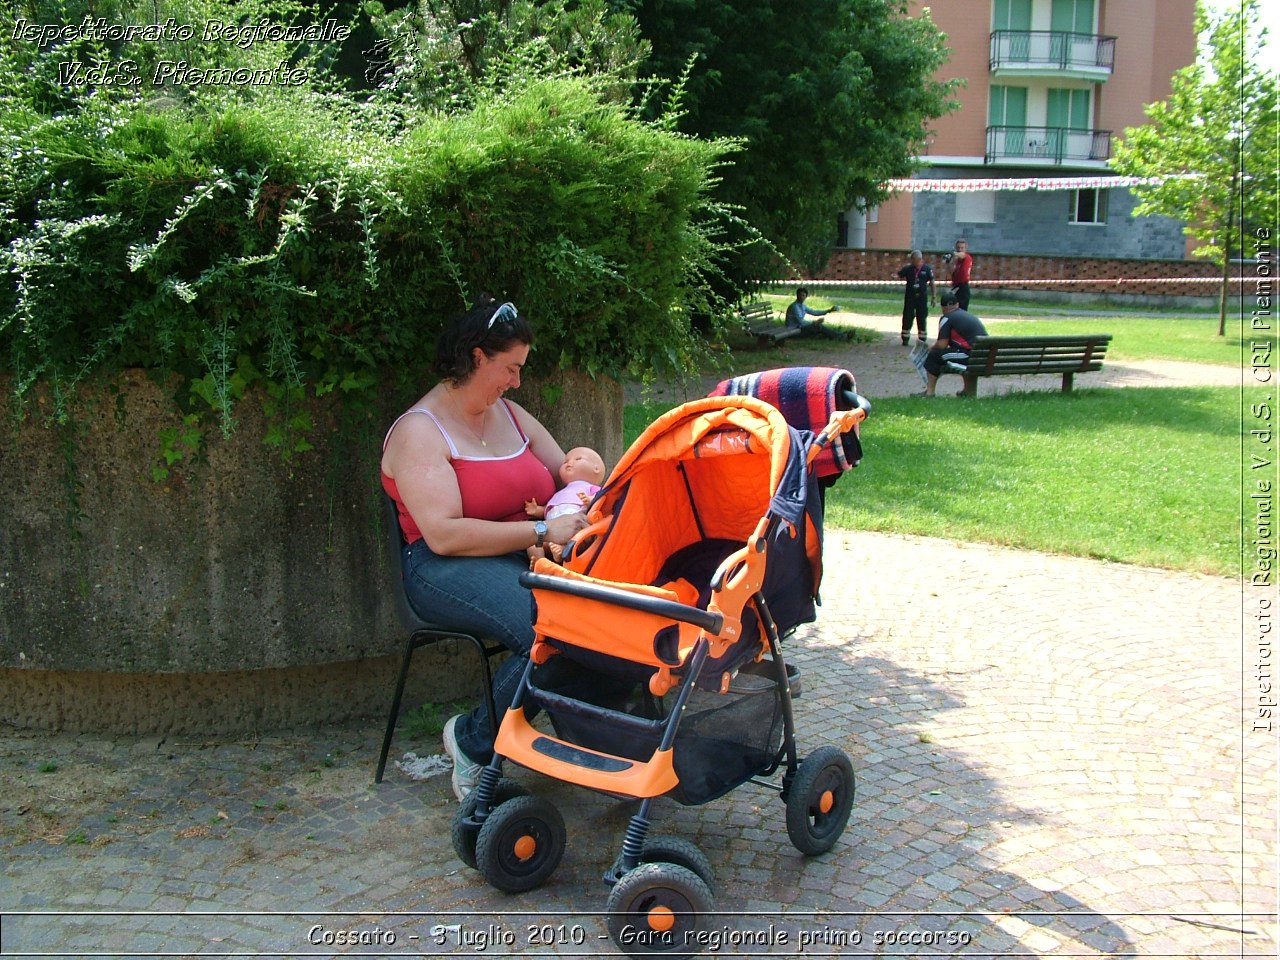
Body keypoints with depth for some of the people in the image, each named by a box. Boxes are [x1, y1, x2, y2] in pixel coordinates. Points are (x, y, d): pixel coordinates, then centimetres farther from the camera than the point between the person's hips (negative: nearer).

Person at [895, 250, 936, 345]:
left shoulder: (927, 269, -3)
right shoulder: (908, 268, -1)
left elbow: (932, 283, 1)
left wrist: (934, 296, -2)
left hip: (922, 298, -1)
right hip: (909, 297, 1)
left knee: (922, 319, 6)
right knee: (907, 319, 4)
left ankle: (922, 339, 16)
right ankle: (905, 339, 15)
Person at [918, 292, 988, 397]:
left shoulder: (947, 318, -2)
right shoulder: (969, 315, 23)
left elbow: (942, 345, -5)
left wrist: (932, 348, 17)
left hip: (970, 356, -8)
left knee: (934, 355, 5)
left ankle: (929, 392, 6)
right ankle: (970, 392, 38)